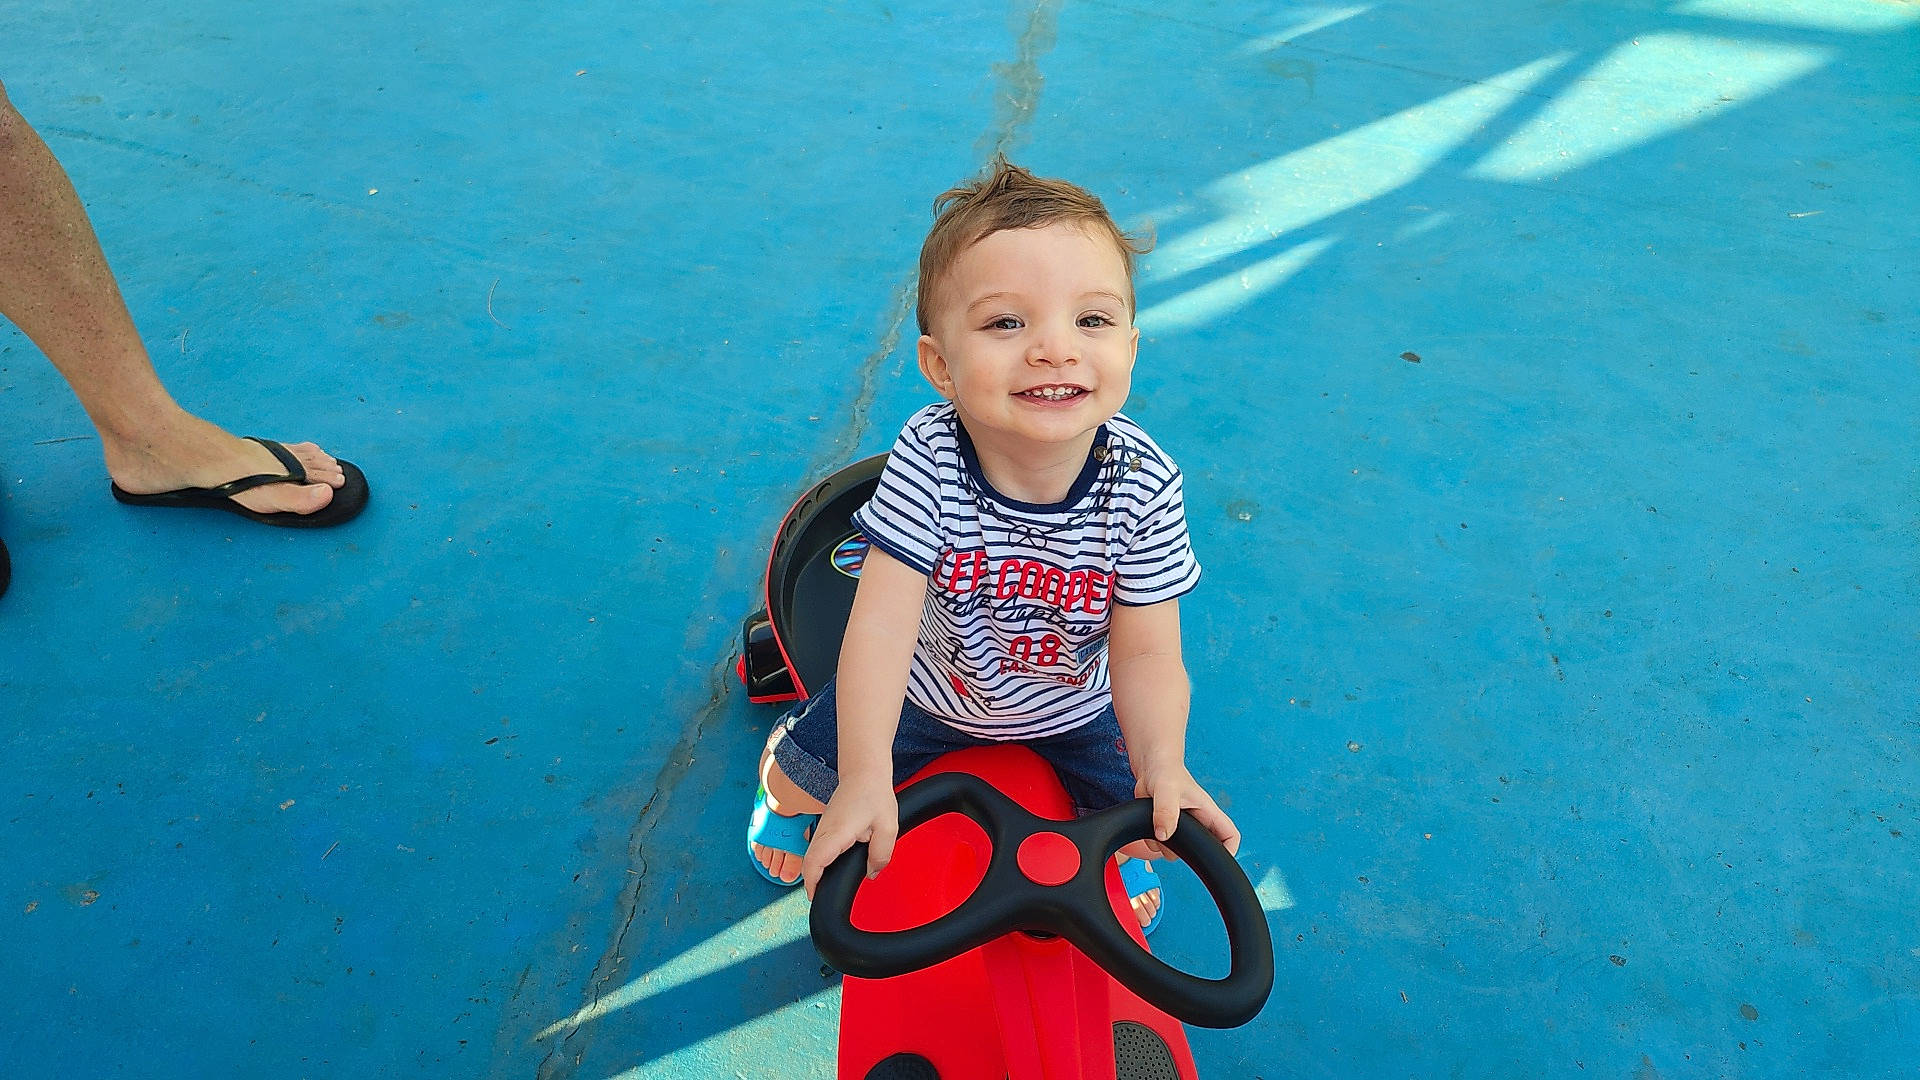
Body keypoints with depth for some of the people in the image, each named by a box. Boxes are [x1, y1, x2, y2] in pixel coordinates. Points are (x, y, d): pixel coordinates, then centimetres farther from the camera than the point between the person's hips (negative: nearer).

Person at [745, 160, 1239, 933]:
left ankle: (1121, 858, 44)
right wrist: (864, 777, -41)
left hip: (1074, 713, 1)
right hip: (926, 694, 0)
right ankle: (789, 800, 45)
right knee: (796, 777, 3)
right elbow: (882, 618, -35)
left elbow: (1146, 653, -23)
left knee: (1139, 832, 2)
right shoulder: (926, 462, -34)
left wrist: (1163, 768, -38)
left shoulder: (1144, 486, -29)